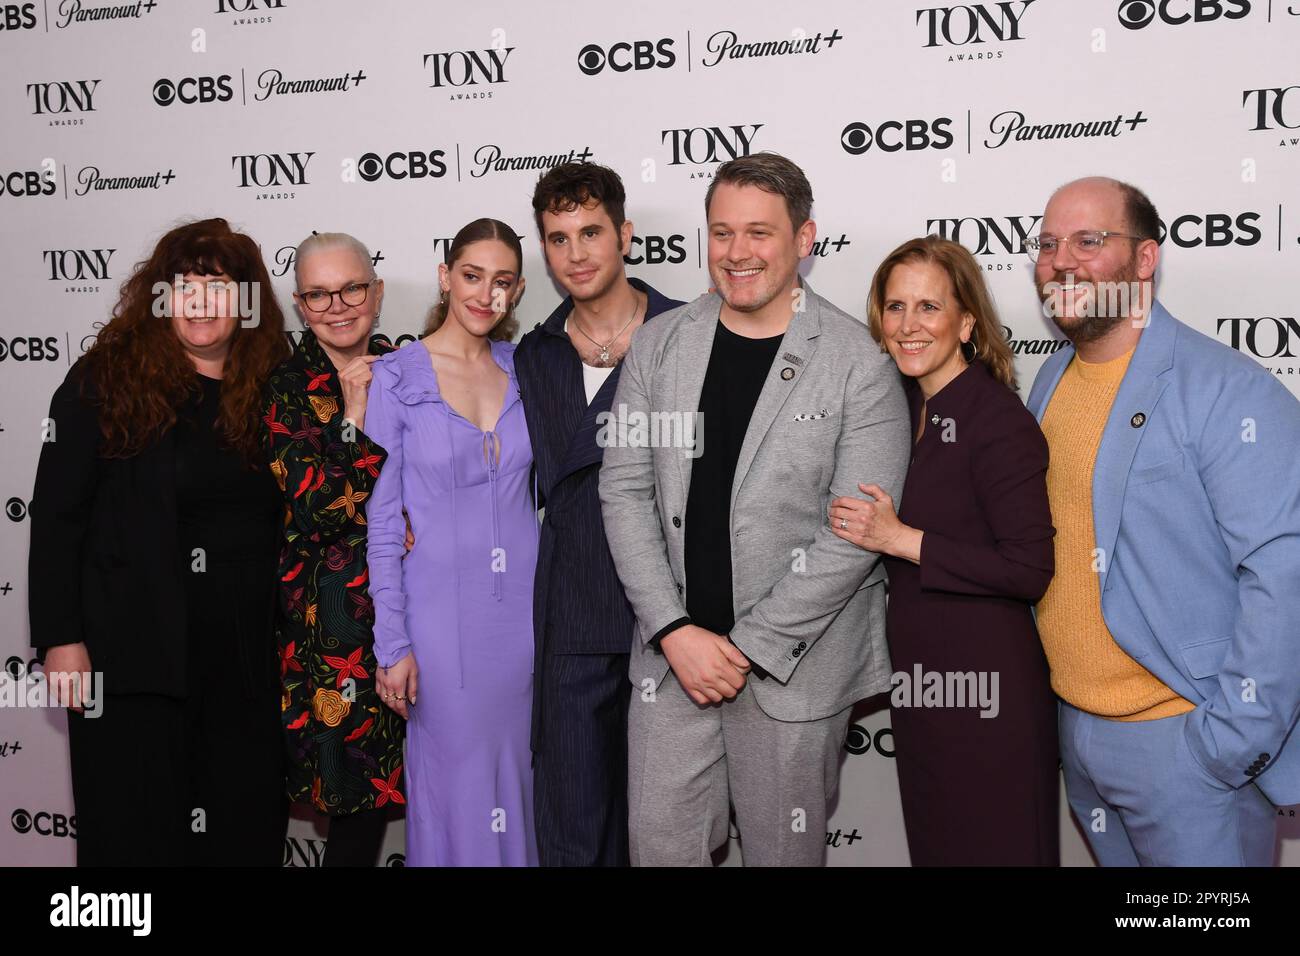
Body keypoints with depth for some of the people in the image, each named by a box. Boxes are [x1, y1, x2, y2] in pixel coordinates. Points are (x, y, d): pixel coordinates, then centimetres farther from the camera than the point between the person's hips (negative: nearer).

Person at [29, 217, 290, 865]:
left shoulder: (272, 392, 6)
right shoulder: (104, 381, -2)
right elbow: (57, 516, -3)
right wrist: (60, 638, -8)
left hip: (249, 654, 3)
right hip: (134, 655, -3)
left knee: (246, 829, 11)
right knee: (134, 833, 7)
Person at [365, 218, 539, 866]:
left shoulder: (524, 369, 6)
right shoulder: (396, 376, -5)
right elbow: (381, 518, -5)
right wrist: (392, 642, -8)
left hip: (521, 608, 3)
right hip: (442, 612, -3)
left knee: (516, 774, 13)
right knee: (453, 782, 5)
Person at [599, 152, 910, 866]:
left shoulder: (859, 365, -9)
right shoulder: (658, 344, 3)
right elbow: (624, 491, 2)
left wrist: (748, 645, -13)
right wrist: (675, 631, -7)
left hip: (796, 664, -3)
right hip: (671, 651, 3)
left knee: (783, 850, 13)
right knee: (660, 843, 10)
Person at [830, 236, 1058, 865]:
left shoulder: (998, 419, -17)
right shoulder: (904, 406, 7)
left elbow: (1030, 570, -21)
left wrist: (901, 539, -19)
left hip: (984, 684, -8)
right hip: (916, 677, 8)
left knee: (994, 847, 8)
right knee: (932, 843, 20)